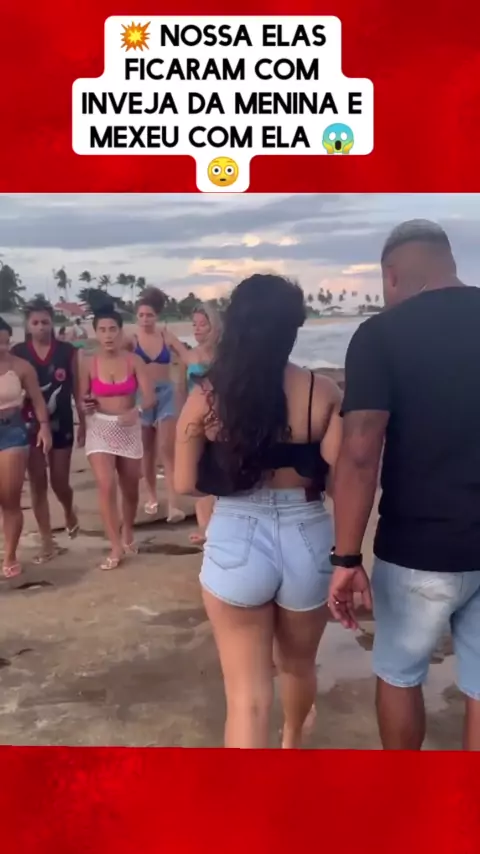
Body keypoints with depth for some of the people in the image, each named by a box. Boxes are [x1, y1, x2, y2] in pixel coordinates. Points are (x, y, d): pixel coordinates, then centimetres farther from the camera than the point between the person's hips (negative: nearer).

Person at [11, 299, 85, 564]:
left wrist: (84, 423, 3)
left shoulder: (67, 351, -2)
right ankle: (47, 542, 14)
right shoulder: (17, 353, -2)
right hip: (31, 426, 1)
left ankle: (69, 513, 40)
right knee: (38, 483, 3)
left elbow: (77, 390, 3)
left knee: (59, 482, 5)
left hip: (61, 425, 0)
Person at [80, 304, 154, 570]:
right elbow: (83, 399, 2)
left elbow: (149, 396, -15)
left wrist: (135, 411, -33)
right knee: (106, 486, -16)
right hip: (100, 429, -1)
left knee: (130, 487, 13)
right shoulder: (88, 363, -5)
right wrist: (85, 406, -20)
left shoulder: (134, 361, -7)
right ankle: (116, 547, -4)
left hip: (129, 428, 1)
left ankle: (127, 533, 40)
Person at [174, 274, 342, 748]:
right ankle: (292, 740, 59)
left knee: (247, 693, 9)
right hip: (306, 541, 3)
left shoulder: (206, 398, -8)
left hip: (235, 544, -2)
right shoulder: (324, 394, -8)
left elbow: (186, 484, -3)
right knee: (298, 664, 30)